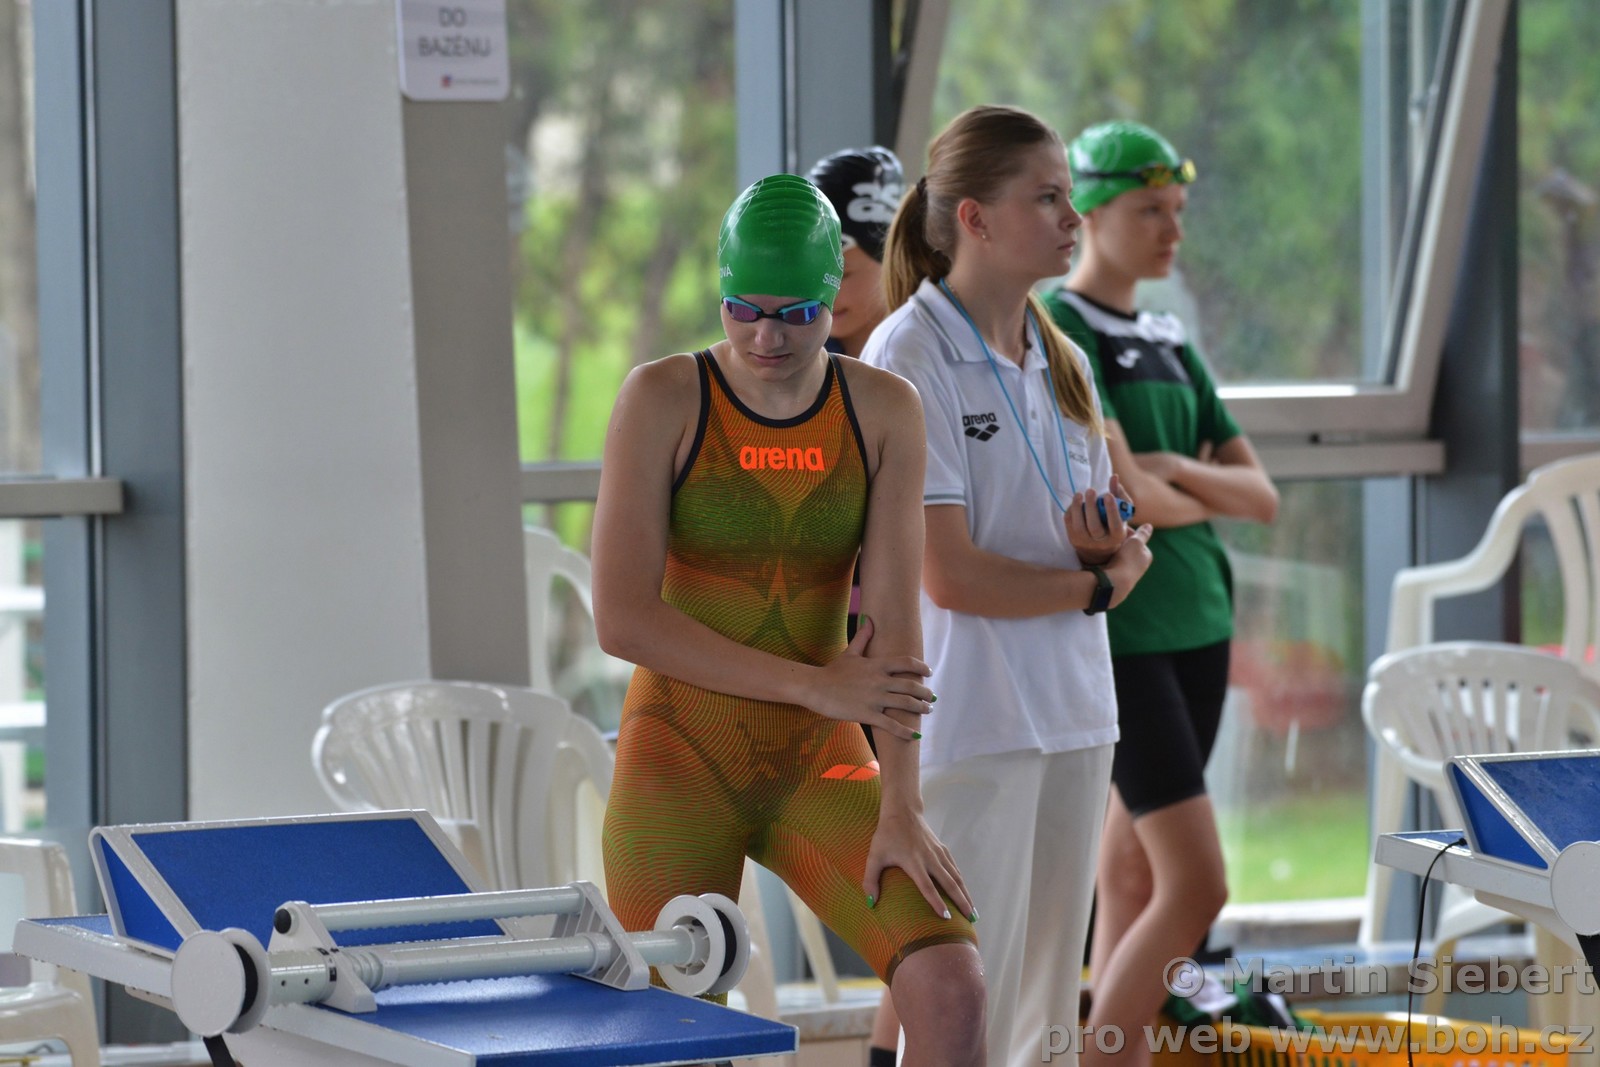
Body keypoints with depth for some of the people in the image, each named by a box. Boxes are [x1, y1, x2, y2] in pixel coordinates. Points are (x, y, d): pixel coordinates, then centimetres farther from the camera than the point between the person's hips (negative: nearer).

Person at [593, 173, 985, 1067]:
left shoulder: (884, 411, -2)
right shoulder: (662, 399, -9)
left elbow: (894, 623, -9)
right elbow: (621, 620, -15)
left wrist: (901, 810, -19)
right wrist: (815, 684, -16)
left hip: (819, 770, 2)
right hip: (680, 760, -2)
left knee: (952, 985, -18)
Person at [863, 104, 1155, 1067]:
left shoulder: (1059, 360, 12)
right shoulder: (909, 359, -11)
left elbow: (1128, 551, 15)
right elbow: (950, 577, -17)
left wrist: (1119, 549, -9)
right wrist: (1097, 585, -6)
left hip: (1075, 715, 8)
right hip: (969, 723, -8)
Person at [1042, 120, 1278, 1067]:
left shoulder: (1170, 344, 15)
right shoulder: (1058, 332, -10)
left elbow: (1263, 497, 9)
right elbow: (1126, 499, -19)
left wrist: (1174, 471, -9)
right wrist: (1205, 497, 0)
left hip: (1198, 623, 8)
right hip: (1118, 627, -8)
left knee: (1134, 879, 7)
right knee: (1199, 884, -13)